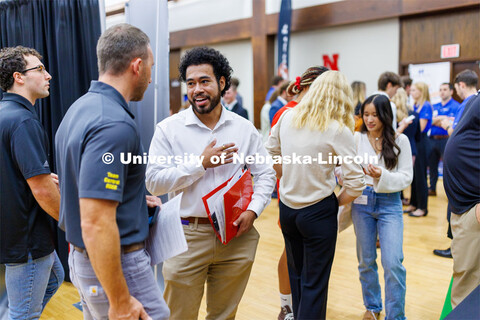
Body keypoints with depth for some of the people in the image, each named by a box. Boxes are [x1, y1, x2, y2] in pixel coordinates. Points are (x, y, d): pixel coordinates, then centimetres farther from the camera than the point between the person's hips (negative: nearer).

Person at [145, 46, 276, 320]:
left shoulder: (244, 128, 4)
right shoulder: (169, 129, -3)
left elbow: (266, 174, 8)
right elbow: (154, 182, -11)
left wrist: (253, 209, -8)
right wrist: (202, 163, -16)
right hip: (188, 235, -2)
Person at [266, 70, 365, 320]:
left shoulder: (288, 117, -2)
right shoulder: (339, 131, -16)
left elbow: (271, 150, 14)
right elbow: (355, 183, -16)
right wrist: (336, 202, 0)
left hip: (287, 207, 5)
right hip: (318, 211, -5)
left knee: (296, 275, 23)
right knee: (315, 283, 9)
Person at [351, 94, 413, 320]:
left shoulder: (400, 140, -2)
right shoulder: (357, 138, 0)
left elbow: (406, 177, -5)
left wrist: (382, 176, -20)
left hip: (389, 203, -2)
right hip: (362, 202, 2)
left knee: (393, 263, -7)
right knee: (366, 261, 13)